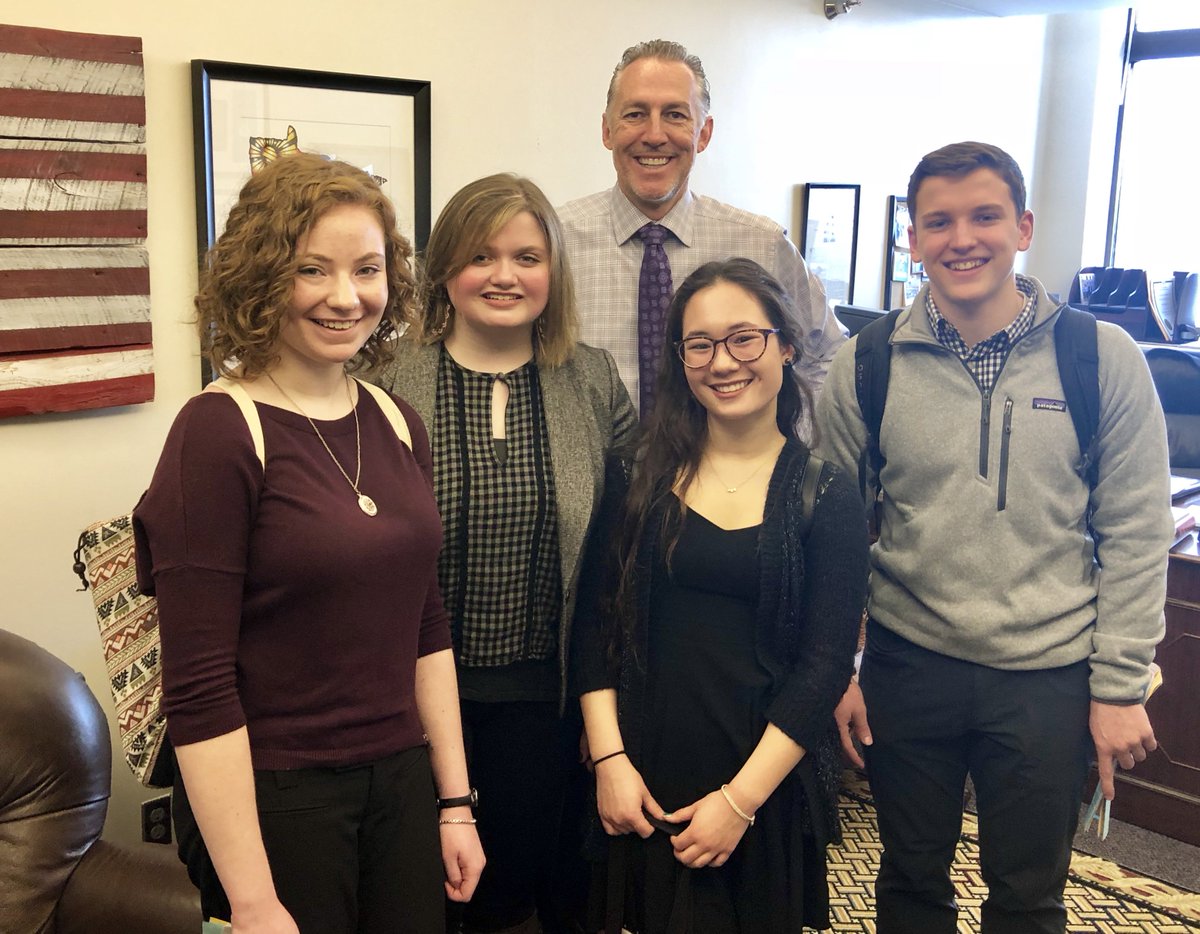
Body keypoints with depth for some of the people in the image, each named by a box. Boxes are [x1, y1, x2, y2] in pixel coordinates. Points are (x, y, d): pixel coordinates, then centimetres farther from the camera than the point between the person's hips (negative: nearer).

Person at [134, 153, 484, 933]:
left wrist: (455, 799, 9)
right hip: (275, 799, -5)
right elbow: (198, 688, -16)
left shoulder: (398, 424, 3)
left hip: (403, 781, 6)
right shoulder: (218, 433, -15)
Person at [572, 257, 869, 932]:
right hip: (641, 784, 2)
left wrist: (742, 799, -11)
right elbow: (598, 621, 0)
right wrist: (610, 759, -8)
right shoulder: (643, 476, 0)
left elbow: (826, 666, -8)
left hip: (767, 789, -1)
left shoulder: (826, 497, -5)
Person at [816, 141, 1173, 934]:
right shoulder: (867, 365, -5)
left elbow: (1135, 536, -3)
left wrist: (1120, 685, -4)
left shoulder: (1103, 359, -7)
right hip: (908, 664, 1)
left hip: (1050, 676, -1)